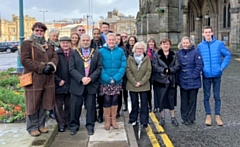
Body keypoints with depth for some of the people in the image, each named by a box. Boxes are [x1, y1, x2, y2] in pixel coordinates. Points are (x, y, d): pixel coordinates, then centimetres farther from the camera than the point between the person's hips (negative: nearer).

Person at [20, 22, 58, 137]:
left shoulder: (48, 45, 17)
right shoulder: (26, 43, -4)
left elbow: (55, 57, 9)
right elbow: (24, 60, -14)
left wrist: (51, 66, -14)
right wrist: (42, 67, -18)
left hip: (47, 80, 6)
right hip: (33, 79, -6)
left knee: (44, 104, 12)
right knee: (33, 104, 2)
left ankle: (41, 125, 26)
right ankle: (32, 127, 16)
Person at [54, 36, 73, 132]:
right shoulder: (56, 54, -2)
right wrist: (58, 80, -10)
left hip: (70, 85, 2)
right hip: (59, 85, -2)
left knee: (69, 105, 12)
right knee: (59, 105, 6)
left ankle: (68, 122, 26)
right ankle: (61, 124, 18)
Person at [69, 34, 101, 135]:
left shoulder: (96, 53, 7)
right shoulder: (74, 53, 4)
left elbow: (99, 68, 2)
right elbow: (71, 68, -4)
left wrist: (90, 78, -12)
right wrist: (81, 78, -16)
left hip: (92, 84, 1)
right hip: (77, 84, -1)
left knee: (91, 106, 6)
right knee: (75, 106, 5)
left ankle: (90, 126, 20)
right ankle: (74, 125, 21)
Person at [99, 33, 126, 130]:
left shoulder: (120, 51, 1)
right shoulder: (101, 51, -3)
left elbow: (123, 66, -4)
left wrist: (115, 78, -14)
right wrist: (108, 78, -15)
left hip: (117, 81, 2)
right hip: (105, 81, -1)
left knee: (115, 100, 9)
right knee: (107, 101, 2)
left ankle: (113, 119, 22)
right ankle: (107, 120, 17)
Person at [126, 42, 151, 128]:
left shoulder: (147, 58, 1)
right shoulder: (130, 58, 0)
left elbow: (148, 71, -3)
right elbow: (128, 71, -5)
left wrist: (141, 82, -11)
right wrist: (134, 83, -12)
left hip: (144, 85, 0)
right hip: (132, 85, 0)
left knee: (144, 103, 2)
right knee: (134, 103, 9)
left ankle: (144, 121, 11)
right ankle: (133, 119, 23)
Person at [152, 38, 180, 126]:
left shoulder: (174, 55, 8)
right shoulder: (156, 55, 2)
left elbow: (177, 66, -2)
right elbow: (155, 67, -9)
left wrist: (168, 70, -17)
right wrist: (164, 70, -20)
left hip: (171, 80, 2)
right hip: (160, 80, -1)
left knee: (171, 98, 6)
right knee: (161, 99, 3)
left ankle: (173, 117, 18)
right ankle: (162, 117, 16)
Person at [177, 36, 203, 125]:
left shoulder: (195, 52, -7)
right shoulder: (179, 53, 7)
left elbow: (199, 65, -11)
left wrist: (193, 76, -15)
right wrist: (179, 77, 2)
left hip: (193, 82, -4)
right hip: (182, 82, 4)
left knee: (192, 101, 5)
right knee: (184, 101, 10)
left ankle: (191, 118, 16)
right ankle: (184, 118, 21)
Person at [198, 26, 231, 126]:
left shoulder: (219, 44, -3)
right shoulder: (200, 46, 1)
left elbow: (227, 55, 1)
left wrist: (222, 67, -5)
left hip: (217, 74, -1)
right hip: (206, 75, 1)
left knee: (217, 96, 8)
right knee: (206, 96, 8)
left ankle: (217, 116, 20)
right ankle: (208, 115, 20)